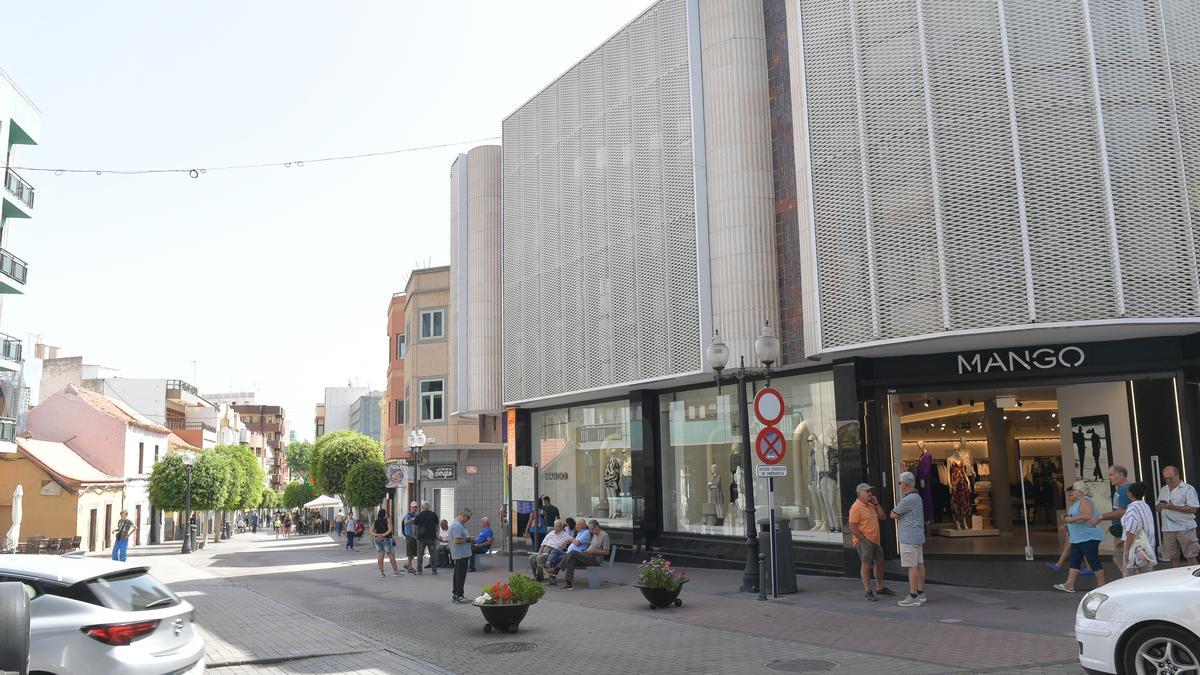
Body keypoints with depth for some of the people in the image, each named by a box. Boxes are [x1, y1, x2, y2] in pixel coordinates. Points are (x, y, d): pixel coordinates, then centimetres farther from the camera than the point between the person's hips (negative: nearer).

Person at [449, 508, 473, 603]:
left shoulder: (460, 524, 16)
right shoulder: (457, 525, -19)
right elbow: (457, 541, -25)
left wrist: (469, 537, 11)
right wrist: (468, 540, -16)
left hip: (460, 555, 11)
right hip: (461, 555, -11)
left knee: (458, 575, 15)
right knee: (460, 575, -5)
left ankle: (454, 595, 21)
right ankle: (459, 596, -1)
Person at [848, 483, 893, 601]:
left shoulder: (871, 505, 12)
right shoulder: (856, 507, -15)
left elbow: (883, 517, 11)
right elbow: (853, 528, -18)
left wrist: (876, 504, 1)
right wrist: (864, 540, -17)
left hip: (875, 540, 9)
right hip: (864, 541, -9)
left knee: (879, 562, 17)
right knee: (866, 564, -8)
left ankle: (880, 587, 32)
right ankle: (867, 591, 0)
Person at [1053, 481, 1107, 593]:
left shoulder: (1085, 501, -14)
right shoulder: (1077, 502, 18)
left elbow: (1086, 516, -29)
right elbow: (1074, 517, 24)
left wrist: (1071, 519, -20)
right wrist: (1067, 517, 2)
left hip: (1088, 538, -11)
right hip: (1078, 538, 11)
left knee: (1094, 561, -4)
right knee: (1074, 561, 6)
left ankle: (1102, 586, 3)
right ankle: (1069, 585, 6)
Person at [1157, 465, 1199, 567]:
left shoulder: (1188, 489, -3)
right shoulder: (1163, 490, 16)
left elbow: (1193, 509, -12)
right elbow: (1158, 508, 21)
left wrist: (1173, 507, -18)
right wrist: (1160, 506, -4)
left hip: (1185, 528, -5)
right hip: (1168, 529, 5)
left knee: (1190, 557, -3)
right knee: (1173, 558, 7)